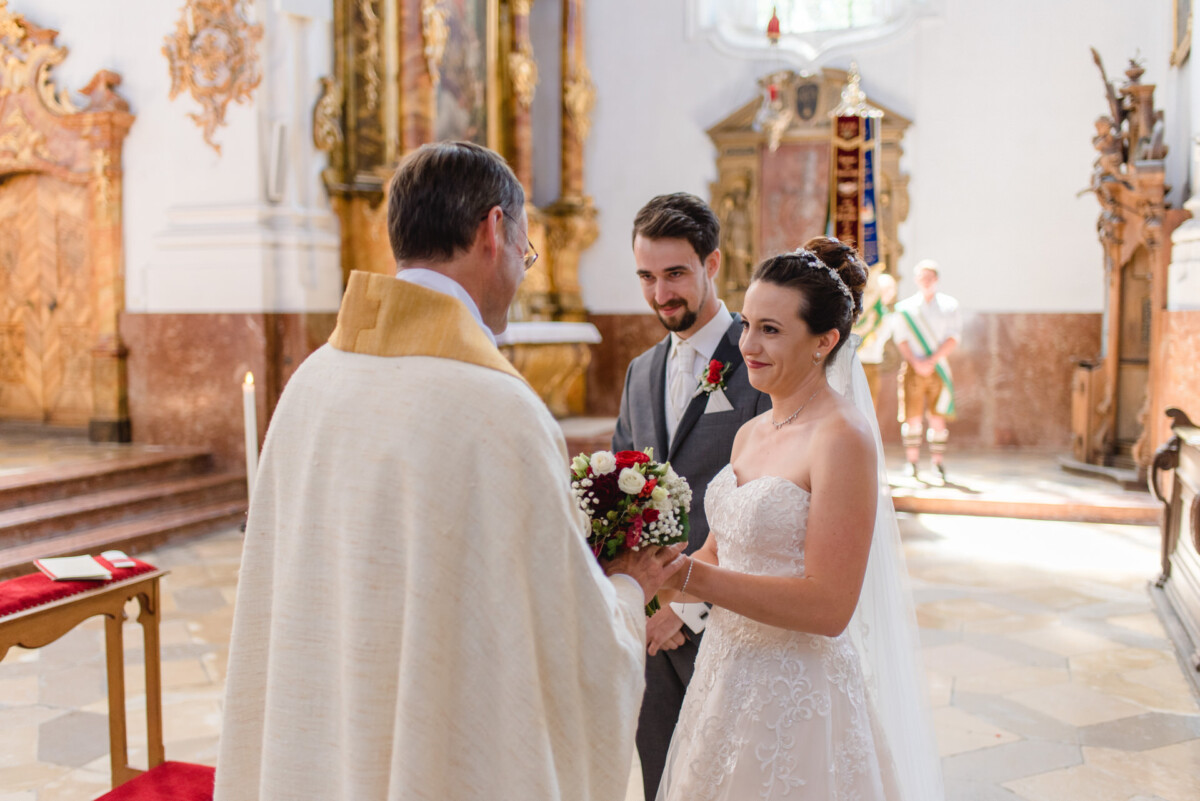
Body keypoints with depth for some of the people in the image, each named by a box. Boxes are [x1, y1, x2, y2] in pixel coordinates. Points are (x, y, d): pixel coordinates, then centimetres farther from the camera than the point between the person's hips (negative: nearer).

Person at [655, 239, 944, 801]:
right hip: (728, 677, 7)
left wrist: (689, 575, -27)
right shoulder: (750, 433, 6)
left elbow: (828, 607, -23)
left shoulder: (843, 439, -18)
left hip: (797, 695, -7)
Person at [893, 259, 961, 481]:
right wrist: (916, 363, -11)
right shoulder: (905, 307, 8)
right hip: (913, 369, 0)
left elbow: (953, 338, 0)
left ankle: (938, 464, 2)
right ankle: (912, 463, 2)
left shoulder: (949, 305, 7)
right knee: (913, 418, -3)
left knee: (938, 418, -2)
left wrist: (931, 361, -11)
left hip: (938, 369, 0)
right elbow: (901, 339, 3)